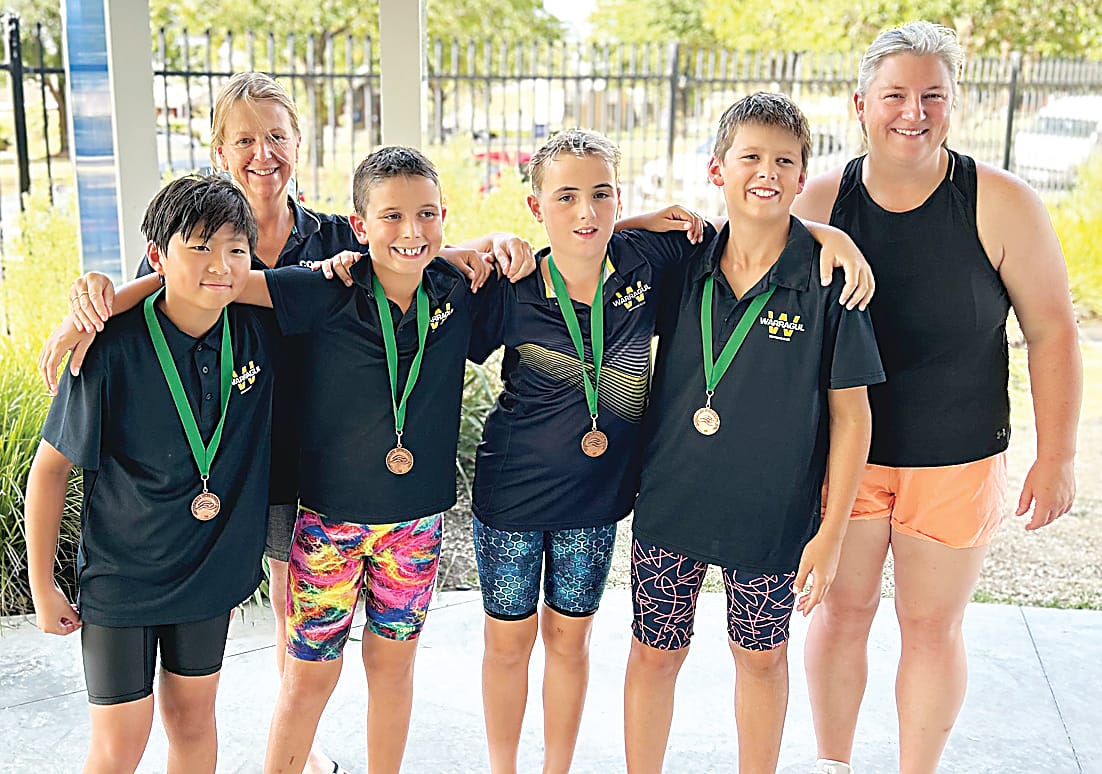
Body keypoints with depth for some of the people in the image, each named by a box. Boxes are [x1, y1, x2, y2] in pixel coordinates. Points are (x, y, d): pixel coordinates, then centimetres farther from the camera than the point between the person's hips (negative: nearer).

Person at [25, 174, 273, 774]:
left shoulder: (257, 333, -12)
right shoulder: (113, 349, -22)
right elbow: (50, 467, -11)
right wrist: (42, 587, -6)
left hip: (212, 567, 3)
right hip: (122, 576, -3)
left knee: (192, 719, 18)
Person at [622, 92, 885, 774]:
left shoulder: (829, 280, -10)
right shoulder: (682, 266, -3)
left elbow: (851, 416, -7)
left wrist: (831, 532, -8)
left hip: (774, 514, -2)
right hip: (670, 503, 2)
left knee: (762, 656, 16)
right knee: (655, 653, 12)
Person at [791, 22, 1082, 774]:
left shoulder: (1001, 203, -11)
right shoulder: (821, 201, -6)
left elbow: (1051, 329, -6)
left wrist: (1057, 454, -6)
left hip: (957, 463, -1)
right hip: (843, 453, 2)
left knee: (932, 627, 9)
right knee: (842, 611, 13)